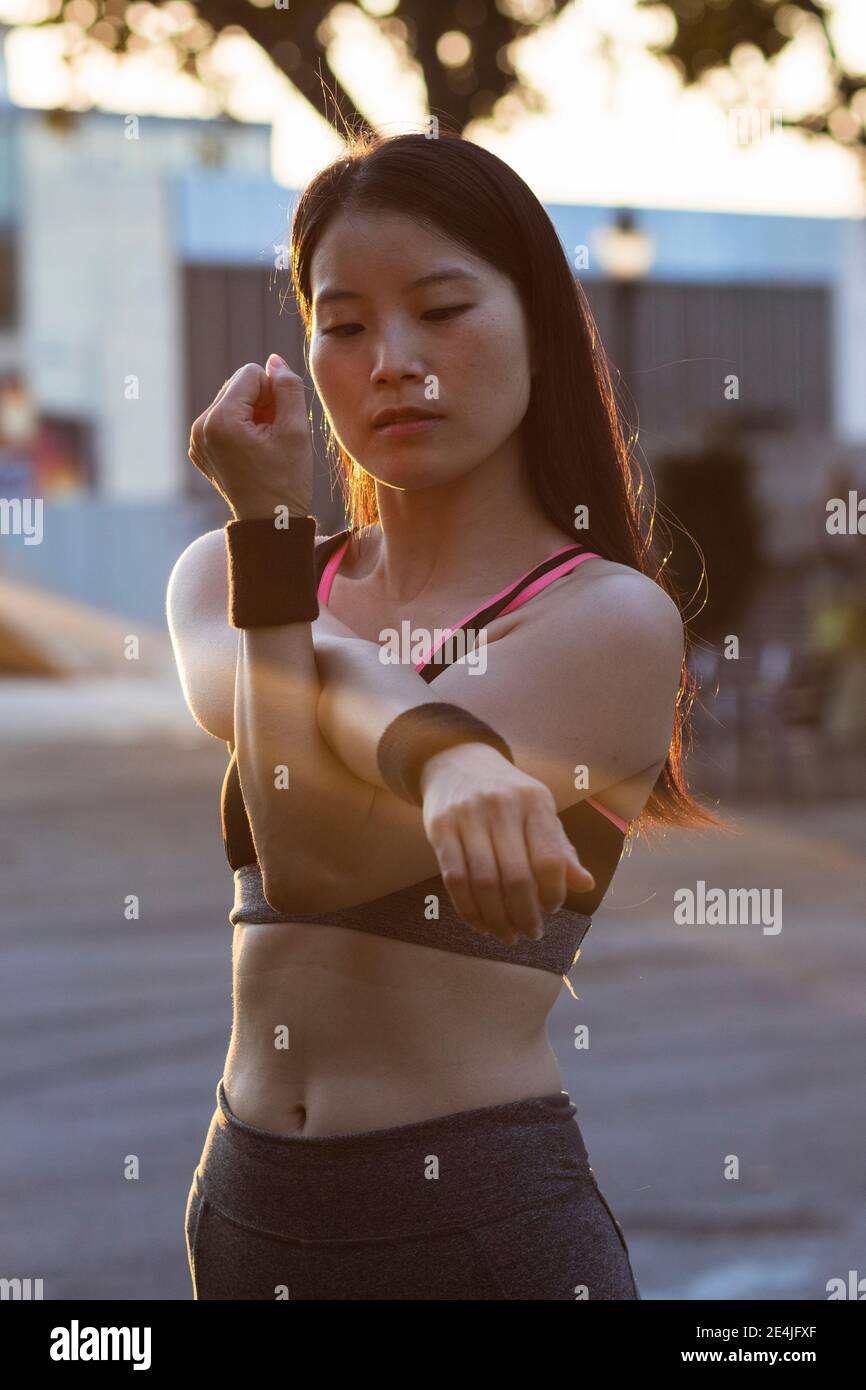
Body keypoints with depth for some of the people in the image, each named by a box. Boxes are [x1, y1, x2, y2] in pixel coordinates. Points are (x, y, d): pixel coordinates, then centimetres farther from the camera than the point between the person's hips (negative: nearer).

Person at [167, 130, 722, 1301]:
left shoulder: (612, 619, -9)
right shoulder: (223, 575, 8)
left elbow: (316, 858, -18)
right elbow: (230, 689, -17)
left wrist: (271, 522, -15)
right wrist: (439, 751, -35)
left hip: (481, 1211, -4)